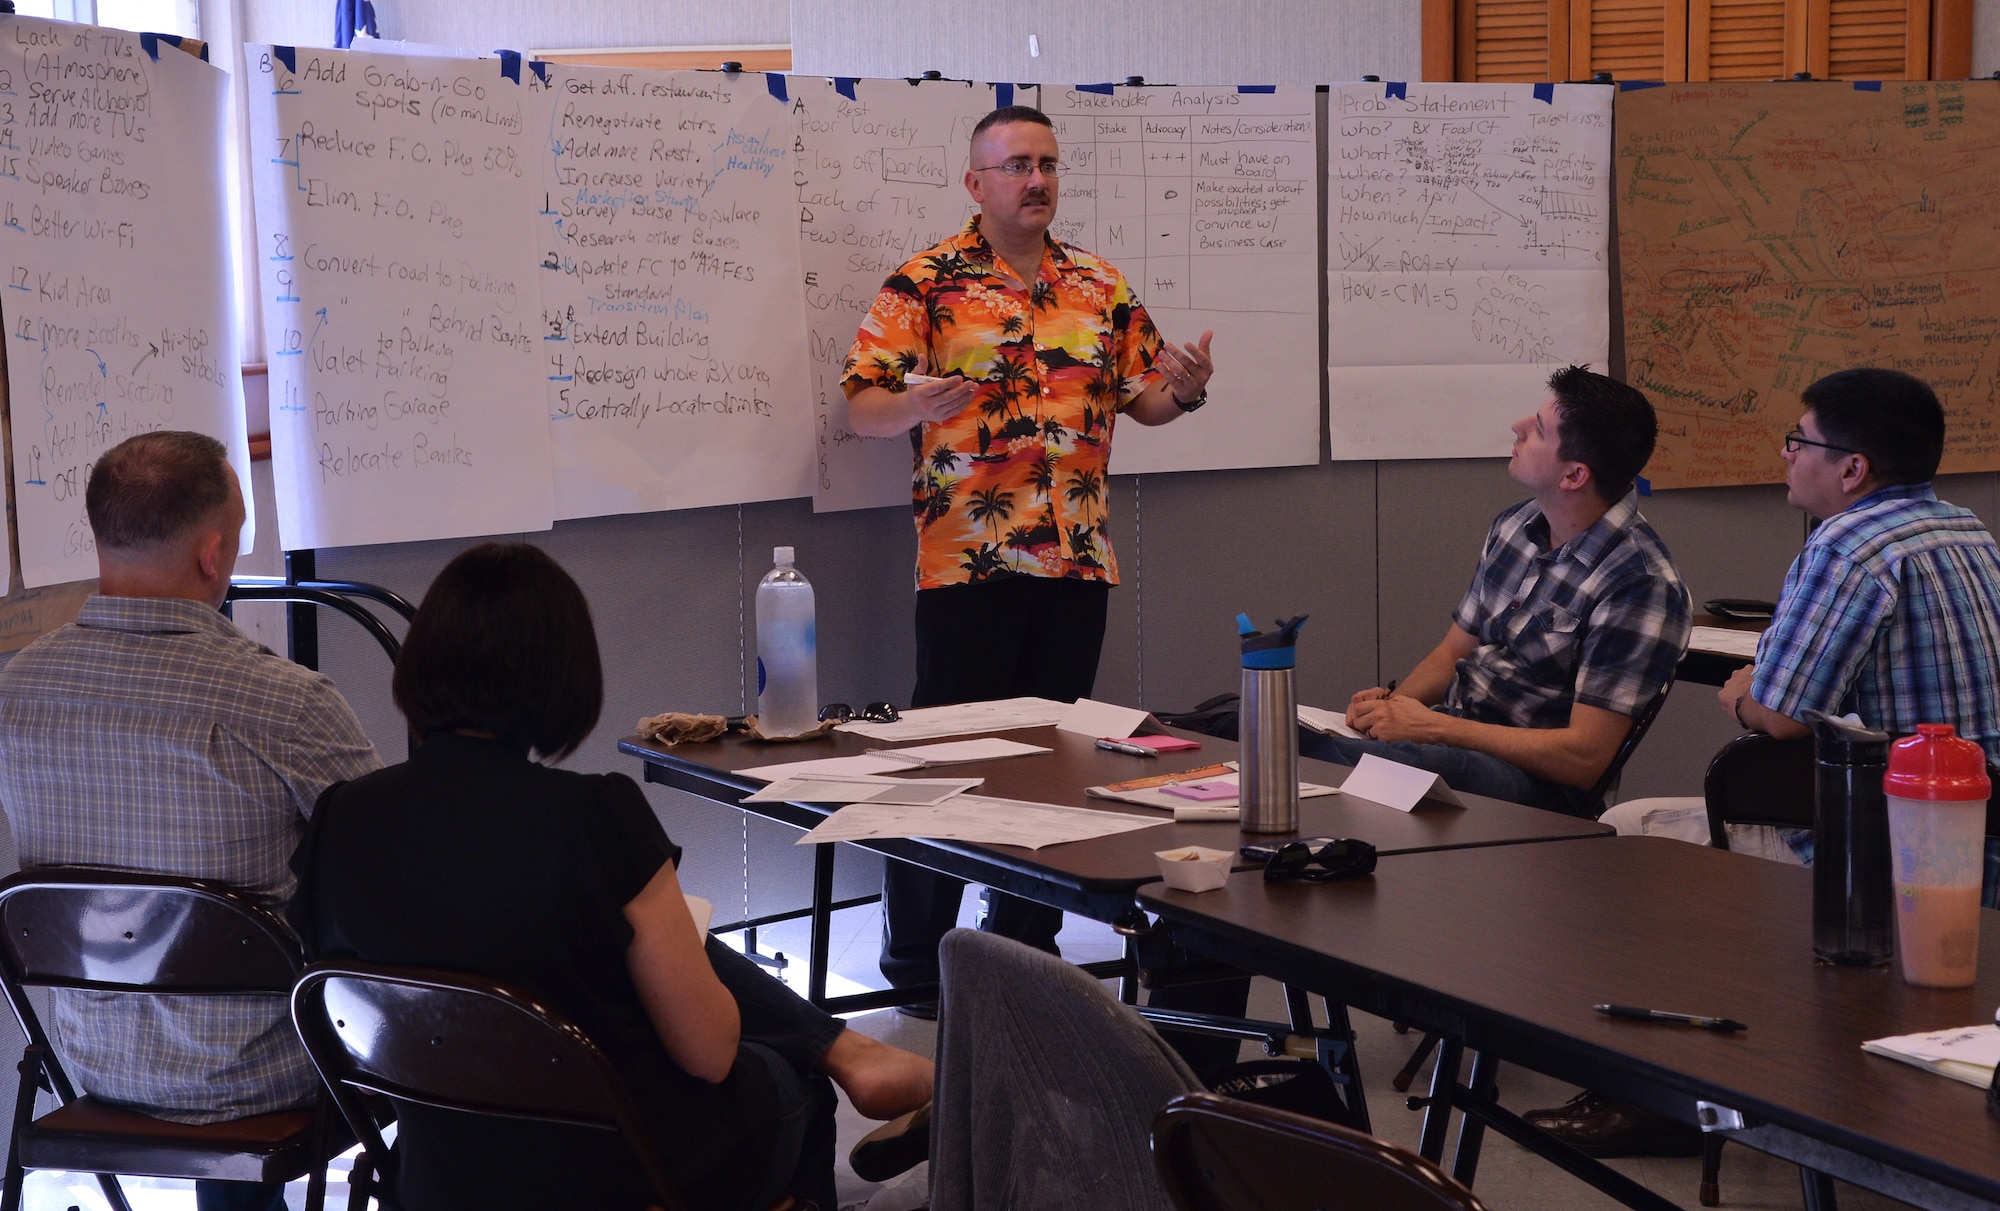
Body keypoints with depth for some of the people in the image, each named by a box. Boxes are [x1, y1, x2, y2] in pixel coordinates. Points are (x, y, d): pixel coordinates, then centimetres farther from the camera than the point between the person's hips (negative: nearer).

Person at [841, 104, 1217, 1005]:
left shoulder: (1101, 287, 13)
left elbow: (1143, 396, 16)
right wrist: (915, 405, -28)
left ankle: (1026, 942, 22)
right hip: (966, 558, -5)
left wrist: (1182, 390, -7)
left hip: (1078, 558, 5)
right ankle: (916, 958, 6)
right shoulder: (924, 284, -2)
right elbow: (861, 406, -6)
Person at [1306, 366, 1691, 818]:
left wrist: (1433, 726, -17)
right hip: (1446, 741, 8)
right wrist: (1395, 700, -2)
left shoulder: (1640, 583, -15)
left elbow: (1584, 756, -18)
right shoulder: (1513, 526, 10)